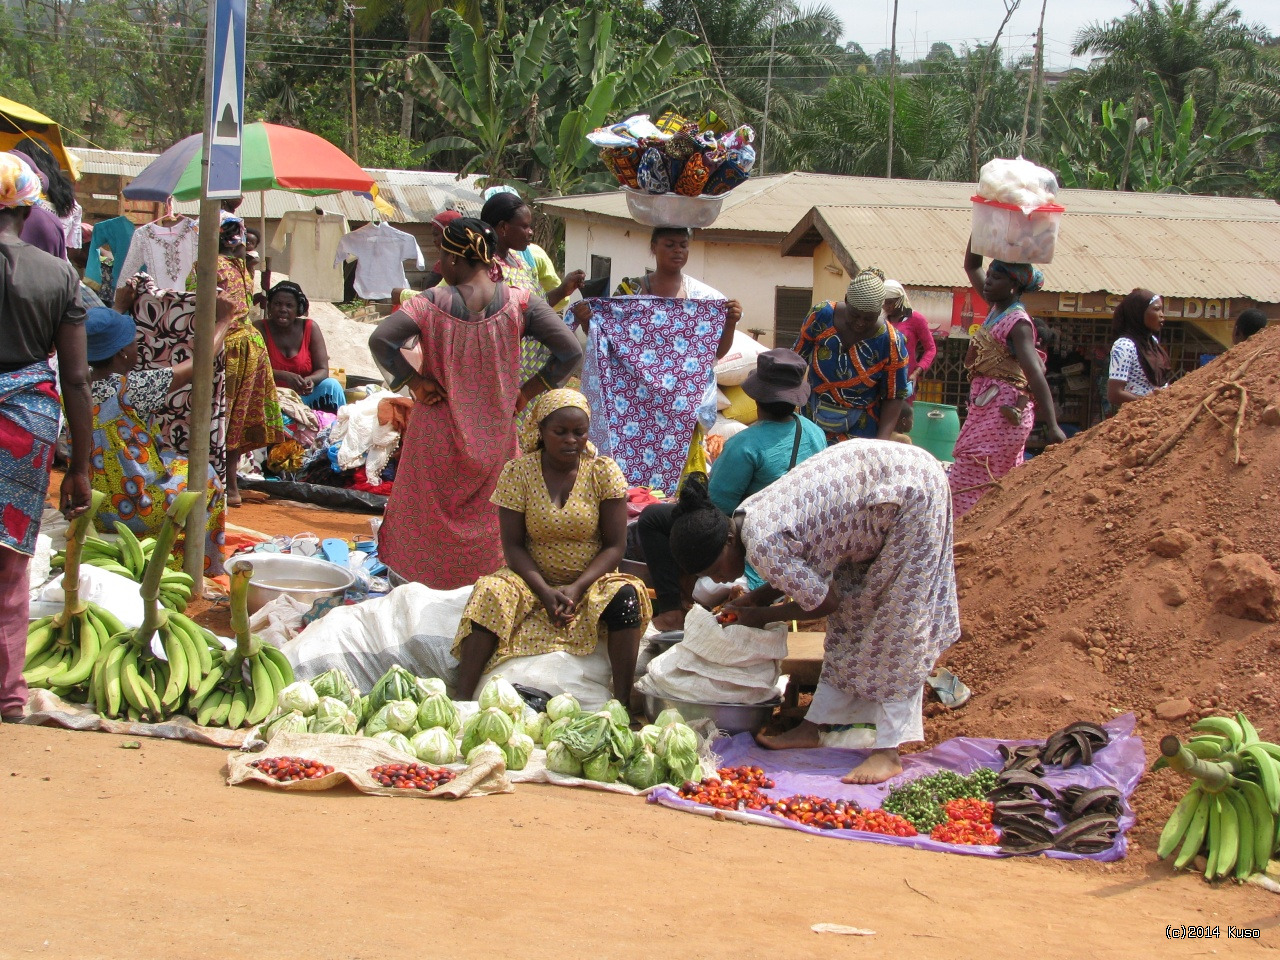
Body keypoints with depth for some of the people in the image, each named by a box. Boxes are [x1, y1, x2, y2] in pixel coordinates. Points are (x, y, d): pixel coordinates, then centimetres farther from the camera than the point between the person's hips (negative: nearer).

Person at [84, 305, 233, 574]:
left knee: (167, 459, 30)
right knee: (204, 474, 20)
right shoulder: (131, 388, -22)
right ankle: (201, 564, 28)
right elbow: (199, 364, -12)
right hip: (136, 513, -6)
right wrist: (223, 321, 3)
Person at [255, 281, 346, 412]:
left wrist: (310, 380, -29)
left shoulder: (310, 328, 1)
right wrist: (285, 376, -35)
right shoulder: (260, 329, -5)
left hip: (303, 395, 2)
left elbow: (323, 370, -4)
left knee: (331, 385, -23)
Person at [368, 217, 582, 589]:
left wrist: (414, 382, -14)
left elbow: (380, 340, -24)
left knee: (429, 512, 13)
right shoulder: (519, 304, -8)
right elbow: (571, 351, -12)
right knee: (489, 516, 16)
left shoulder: (432, 303, -13)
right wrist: (528, 390, -3)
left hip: (438, 432, -2)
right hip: (495, 434, 2)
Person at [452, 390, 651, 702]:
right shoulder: (517, 472, -4)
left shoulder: (604, 472, -4)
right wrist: (544, 591, -22)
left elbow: (615, 545, -6)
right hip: (535, 580, 0)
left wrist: (578, 588, -21)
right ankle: (462, 700, -30)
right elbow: (513, 545, -6)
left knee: (626, 595, -31)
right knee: (491, 593, -29)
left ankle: (621, 704, -30)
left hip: (592, 580, 0)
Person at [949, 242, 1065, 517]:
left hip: (1003, 409, -9)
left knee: (969, 484, -10)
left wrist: (1052, 425, -29)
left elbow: (1035, 374, -23)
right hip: (989, 407, 9)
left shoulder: (1017, 322, -14)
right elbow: (972, 266, 23)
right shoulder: (997, 308, 11)